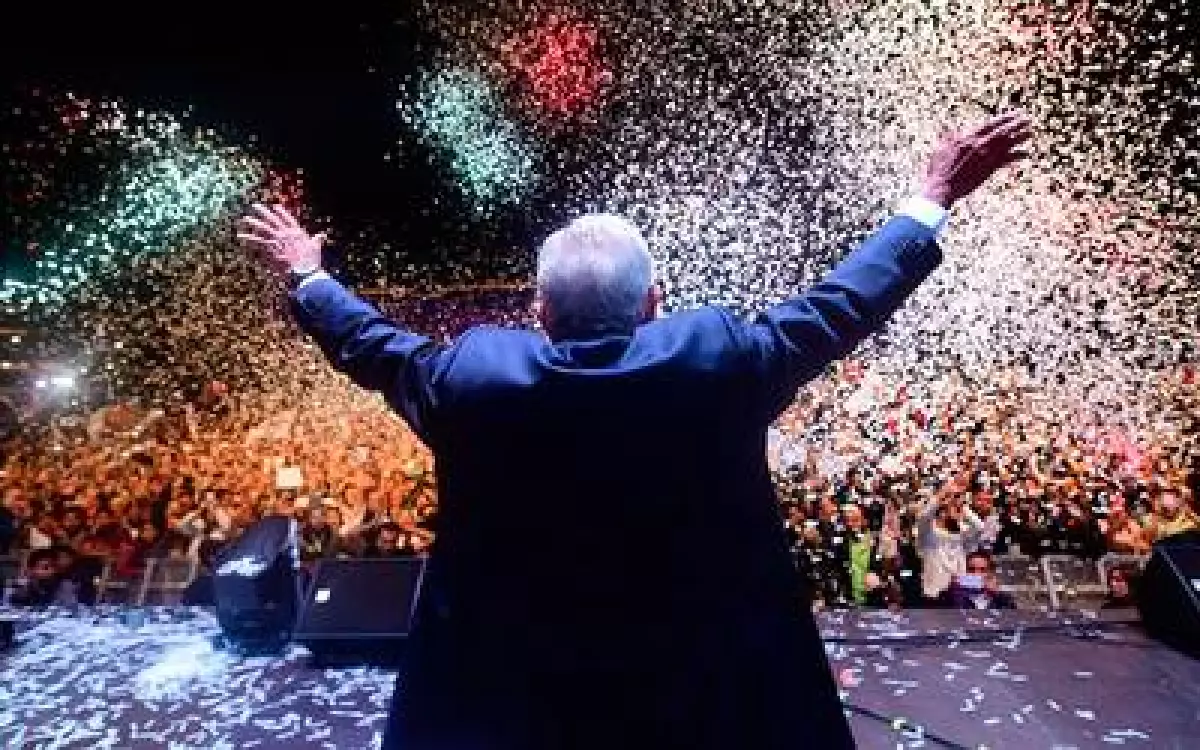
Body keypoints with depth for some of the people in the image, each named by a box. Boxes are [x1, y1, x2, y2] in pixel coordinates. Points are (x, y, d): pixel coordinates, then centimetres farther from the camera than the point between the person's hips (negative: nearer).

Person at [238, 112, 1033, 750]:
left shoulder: (473, 374, -18)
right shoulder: (719, 356, -22)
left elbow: (376, 347, 0)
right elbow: (838, 308, -8)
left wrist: (309, 277, 21)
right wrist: (933, 200, 8)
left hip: (508, 683, 1)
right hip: (705, 677, 1)